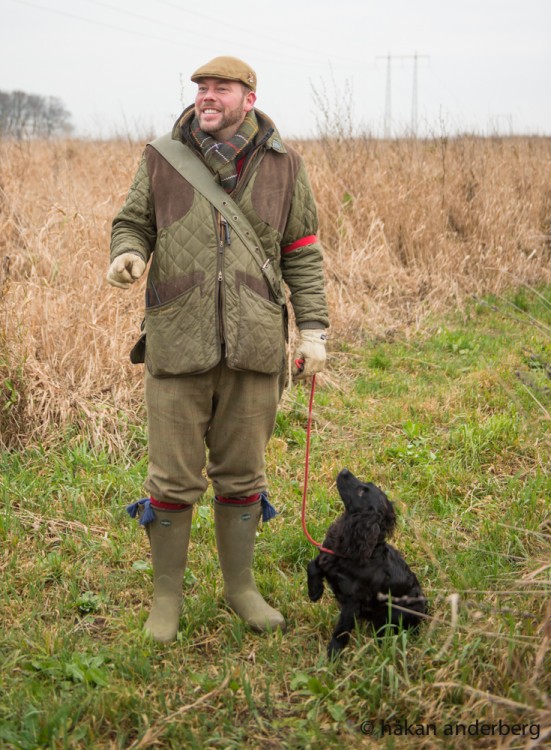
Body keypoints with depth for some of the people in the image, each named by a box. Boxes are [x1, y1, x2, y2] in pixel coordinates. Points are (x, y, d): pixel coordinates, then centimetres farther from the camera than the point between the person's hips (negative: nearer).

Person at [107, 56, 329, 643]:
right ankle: (166, 596, 21)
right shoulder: (161, 159, 4)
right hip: (178, 345, -1)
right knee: (172, 478, 4)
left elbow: (302, 254, 9)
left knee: (242, 475, 11)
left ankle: (240, 586, 29)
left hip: (254, 347, 1)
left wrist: (313, 329, 2)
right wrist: (128, 254, -12)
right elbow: (132, 222, 12)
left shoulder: (283, 167, 7)